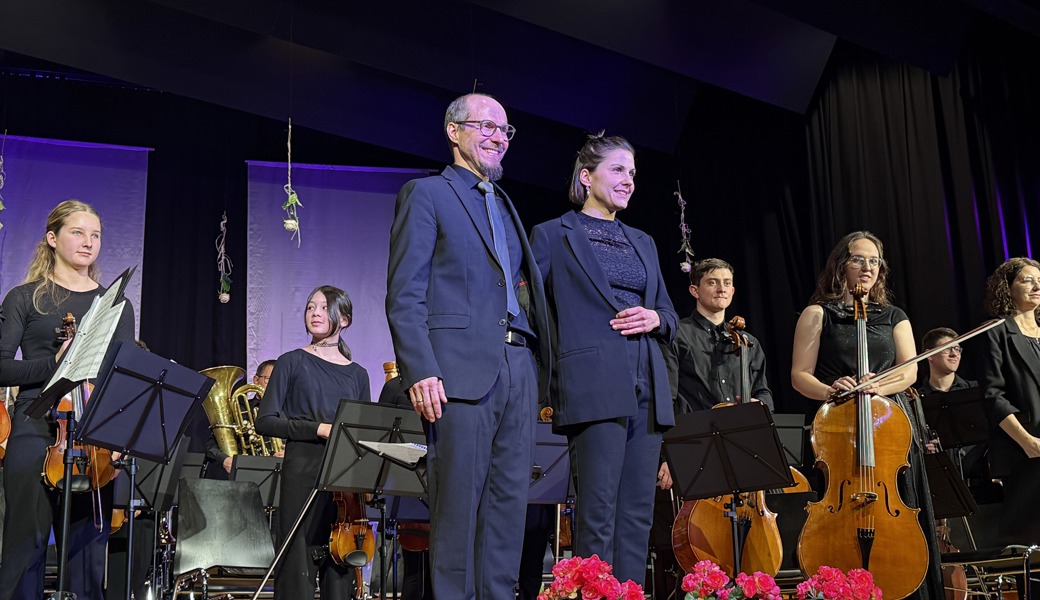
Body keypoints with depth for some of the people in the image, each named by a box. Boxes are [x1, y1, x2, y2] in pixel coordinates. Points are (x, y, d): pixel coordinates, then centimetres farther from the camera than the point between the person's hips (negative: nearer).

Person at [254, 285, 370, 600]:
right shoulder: (292, 362, 6)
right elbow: (265, 421, -2)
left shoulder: (357, 374, 14)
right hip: (303, 473, -3)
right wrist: (318, 429, -13)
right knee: (299, 567, -5)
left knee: (340, 569, 2)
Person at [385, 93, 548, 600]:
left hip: (517, 369, 6)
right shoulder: (426, 194, 4)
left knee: (509, 502, 5)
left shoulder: (505, 206, 25)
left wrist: (536, 364, 8)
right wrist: (419, 371, -16)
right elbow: (404, 294, -5)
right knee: (458, 503, -4)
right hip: (461, 369, -6)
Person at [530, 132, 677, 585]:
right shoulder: (552, 235, 6)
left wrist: (654, 319, 0)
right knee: (597, 514, -9)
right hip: (594, 386, -6)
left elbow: (670, 315, 23)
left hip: (647, 390, 6)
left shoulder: (643, 243, 23)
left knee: (637, 514, 5)